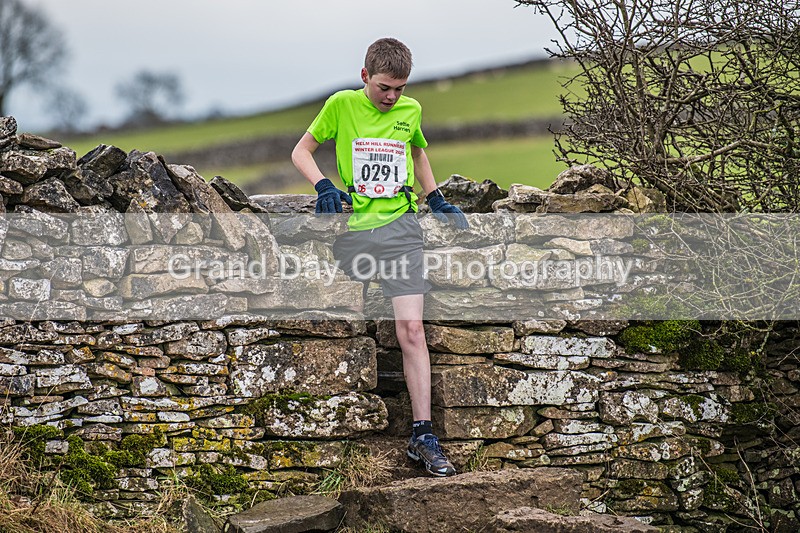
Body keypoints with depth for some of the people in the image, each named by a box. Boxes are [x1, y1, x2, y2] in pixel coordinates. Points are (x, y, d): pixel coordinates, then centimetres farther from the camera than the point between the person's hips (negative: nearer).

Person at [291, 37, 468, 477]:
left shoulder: (411, 111, 7)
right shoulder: (342, 105, -1)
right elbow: (301, 151, 6)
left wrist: (436, 200, 20)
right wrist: (323, 186, -12)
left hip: (399, 227, 1)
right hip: (352, 230, 0)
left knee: (411, 331, -11)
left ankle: (422, 434, -12)